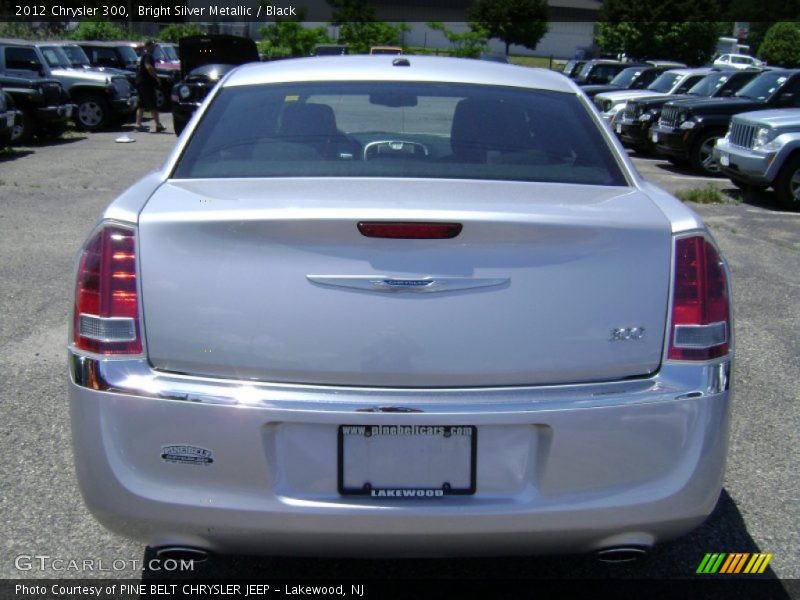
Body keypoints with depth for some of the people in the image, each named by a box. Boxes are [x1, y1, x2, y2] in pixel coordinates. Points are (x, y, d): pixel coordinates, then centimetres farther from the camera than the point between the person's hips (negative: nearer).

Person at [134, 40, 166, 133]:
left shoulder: (143, 55, 19)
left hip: (140, 82, 10)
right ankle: (158, 125, -8)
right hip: (146, 83, -10)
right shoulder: (147, 56, -13)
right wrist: (156, 77, -20)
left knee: (141, 105, 11)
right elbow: (149, 67, -29)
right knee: (153, 105, -8)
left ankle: (138, 124, 10)